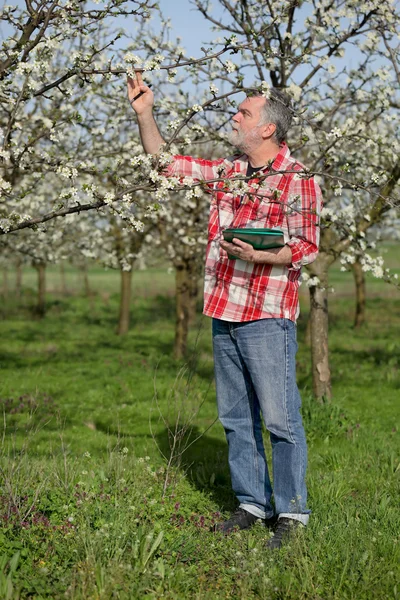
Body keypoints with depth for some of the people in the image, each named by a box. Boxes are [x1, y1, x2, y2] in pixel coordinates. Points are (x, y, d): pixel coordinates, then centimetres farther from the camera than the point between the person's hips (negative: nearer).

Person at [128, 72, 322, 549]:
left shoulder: (297, 180, -7)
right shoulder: (227, 172, 13)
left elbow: (306, 247, -10)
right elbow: (167, 162, 20)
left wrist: (256, 255, -24)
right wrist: (144, 114, 11)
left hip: (267, 317, -7)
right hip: (224, 314, 7)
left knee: (280, 419, -3)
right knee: (236, 418, 12)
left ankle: (292, 512, 7)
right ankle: (252, 504, 24)